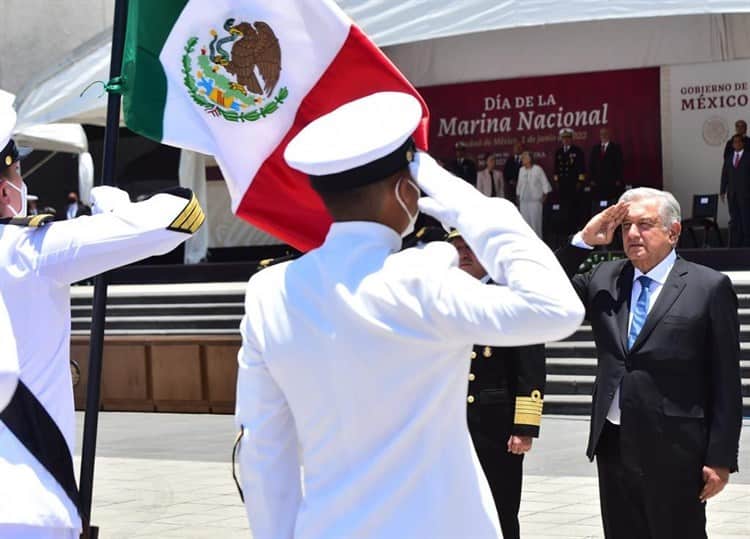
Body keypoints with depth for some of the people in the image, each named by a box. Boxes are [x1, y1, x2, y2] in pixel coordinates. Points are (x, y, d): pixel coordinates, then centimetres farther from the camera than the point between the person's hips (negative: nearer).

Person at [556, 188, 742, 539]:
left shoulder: (709, 286, -4)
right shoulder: (605, 279, 10)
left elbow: (726, 381, -5)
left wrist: (721, 458, -9)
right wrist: (582, 242, -2)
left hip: (673, 452, -5)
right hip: (613, 444, 5)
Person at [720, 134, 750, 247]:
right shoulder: (728, 159, 15)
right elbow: (724, 176, 13)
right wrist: (723, 191, 6)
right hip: (732, 194, 4)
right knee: (734, 219, 3)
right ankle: (735, 245, 4)